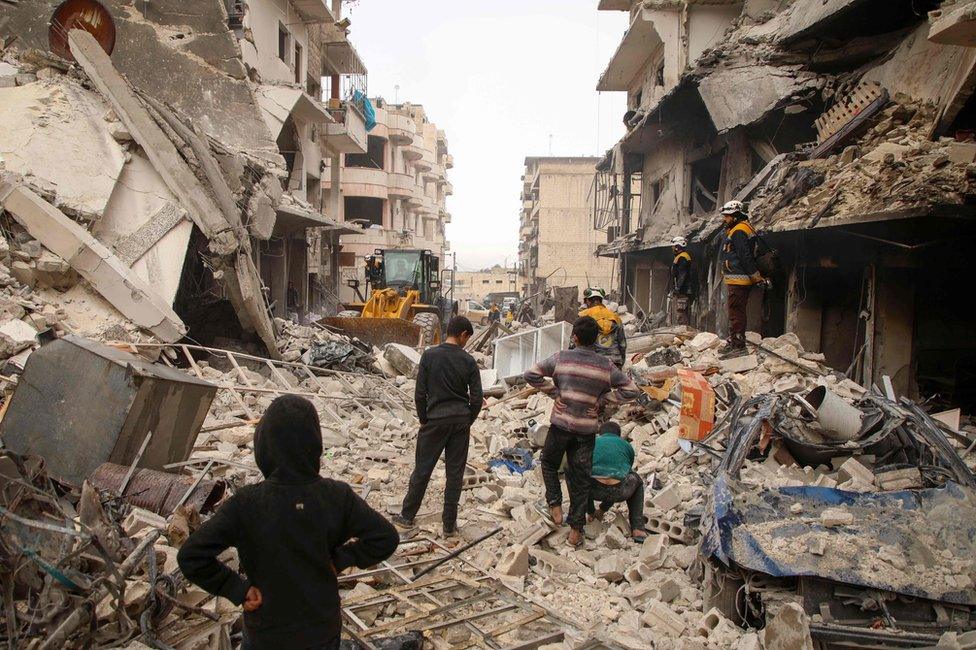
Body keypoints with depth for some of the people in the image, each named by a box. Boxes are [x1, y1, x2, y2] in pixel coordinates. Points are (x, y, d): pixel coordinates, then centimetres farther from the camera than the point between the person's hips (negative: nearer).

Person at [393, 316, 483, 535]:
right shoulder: (468, 361, -4)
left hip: (435, 420, -1)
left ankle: (407, 516, 21)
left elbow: (420, 394, -6)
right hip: (461, 421, 1)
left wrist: (423, 419, 6)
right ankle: (450, 523, 14)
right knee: (455, 472, 8)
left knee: (422, 470, 9)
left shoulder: (429, 355, -7)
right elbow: (476, 398, -3)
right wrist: (467, 422, 11)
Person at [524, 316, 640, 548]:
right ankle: (576, 529, 15)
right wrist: (602, 399, -1)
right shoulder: (606, 366, -3)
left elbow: (531, 374, -10)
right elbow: (631, 390, -2)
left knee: (549, 463, 24)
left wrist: (553, 391, -4)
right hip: (587, 428, 1)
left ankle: (555, 506, 14)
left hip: (561, 423, -1)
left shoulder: (561, 358, -7)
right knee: (580, 478, 10)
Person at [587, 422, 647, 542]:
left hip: (595, 490, 1)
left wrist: (591, 512, 48)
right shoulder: (626, 445, 27)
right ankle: (637, 529, 22)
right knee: (637, 482, 34)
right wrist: (603, 509, 49)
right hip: (618, 492, -1)